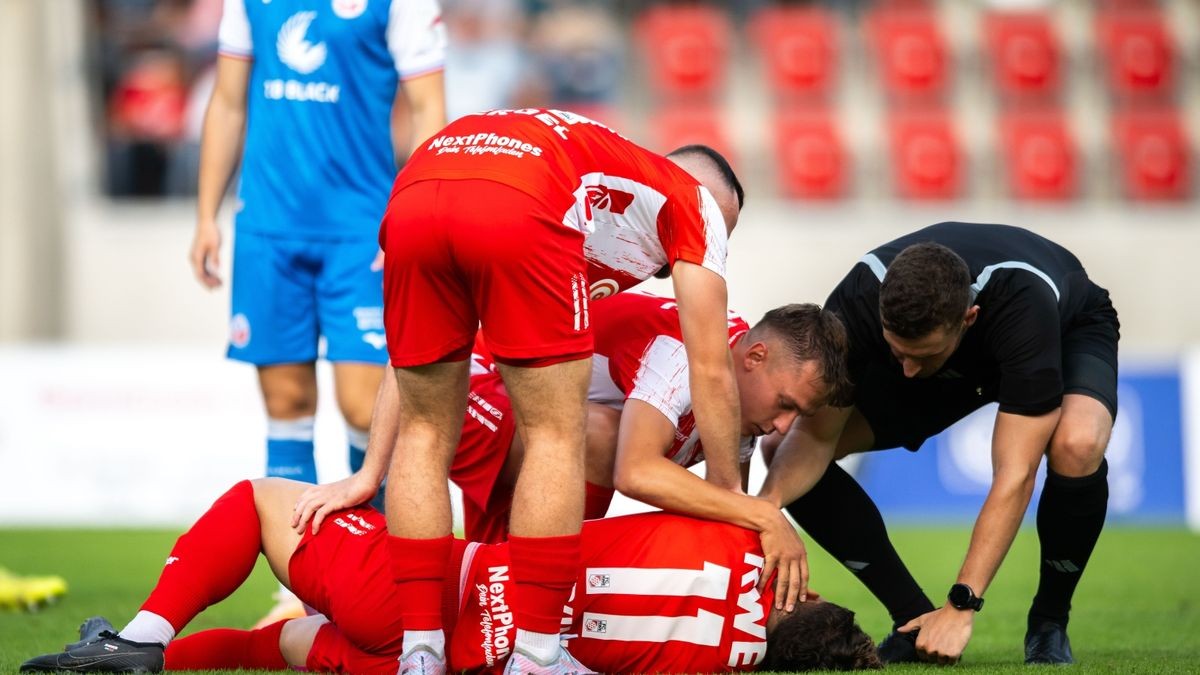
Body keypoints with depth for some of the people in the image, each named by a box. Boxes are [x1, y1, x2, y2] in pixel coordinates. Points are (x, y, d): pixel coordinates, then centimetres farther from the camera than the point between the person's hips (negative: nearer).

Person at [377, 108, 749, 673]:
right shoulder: (694, 199, 30)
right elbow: (711, 369, 26)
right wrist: (728, 494, 37)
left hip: (411, 195, 5)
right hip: (519, 212, -5)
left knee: (425, 432, 18)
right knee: (556, 435, 9)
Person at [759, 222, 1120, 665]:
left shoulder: (1024, 306, -45)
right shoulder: (859, 300, -35)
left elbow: (1015, 475, -44)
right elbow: (816, 435, -27)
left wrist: (960, 607, -47)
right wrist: (766, 505, -49)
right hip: (960, 364, 4)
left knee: (1077, 445, -40)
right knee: (786, 451, -15)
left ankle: (1049, 624, -12)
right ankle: (914, 619, -1)